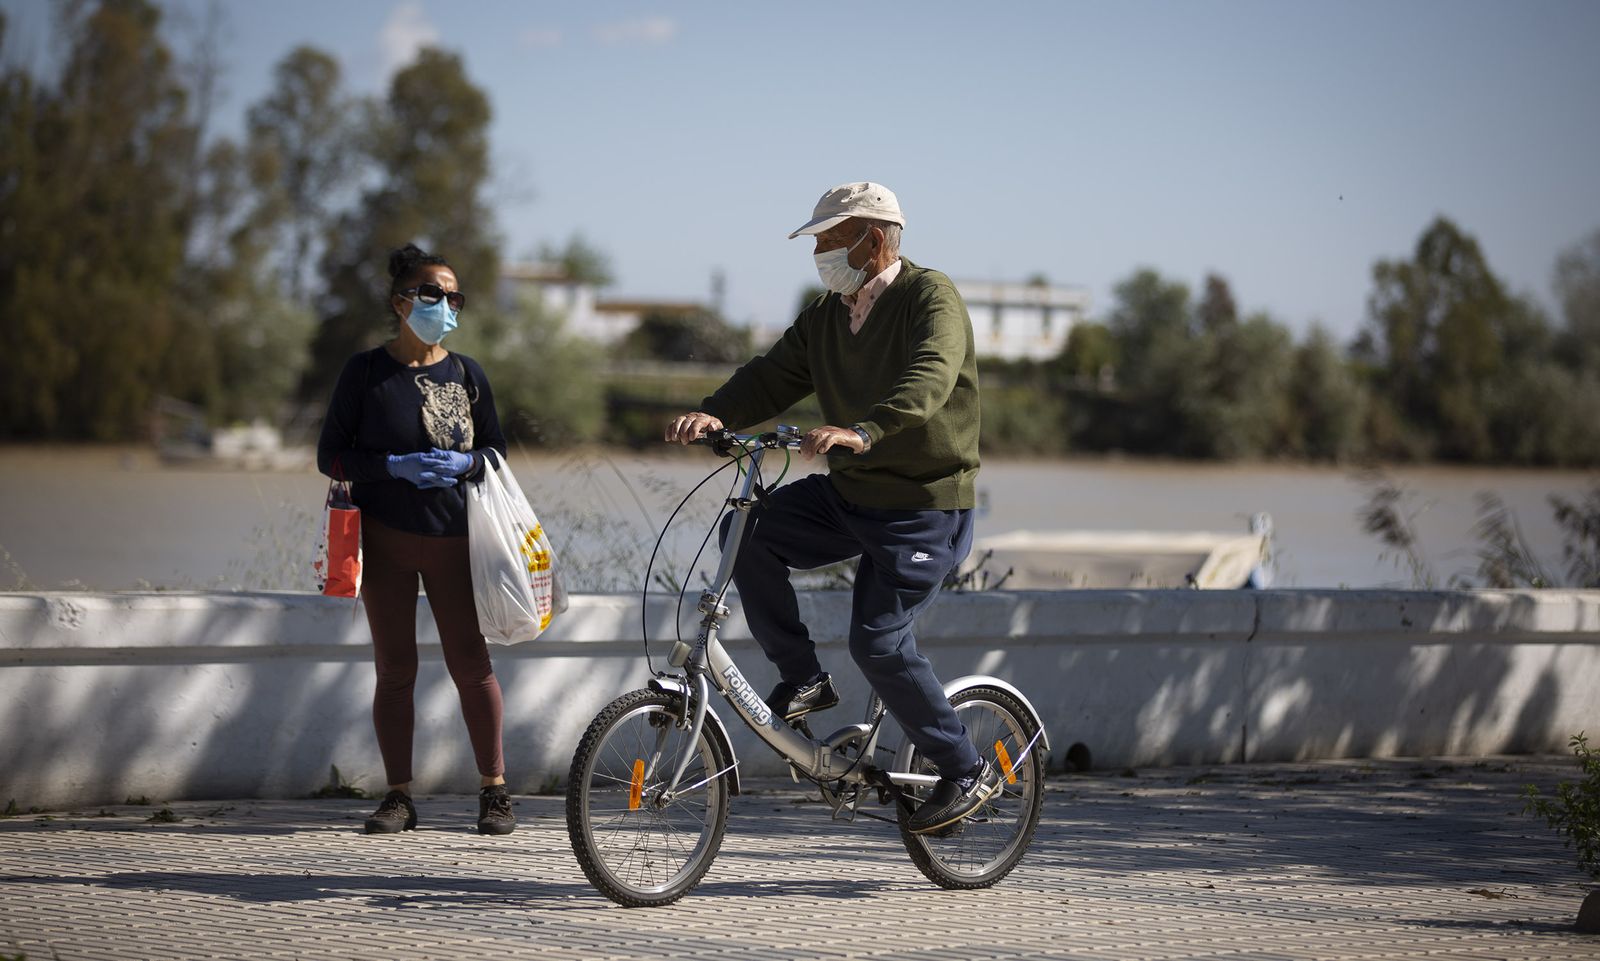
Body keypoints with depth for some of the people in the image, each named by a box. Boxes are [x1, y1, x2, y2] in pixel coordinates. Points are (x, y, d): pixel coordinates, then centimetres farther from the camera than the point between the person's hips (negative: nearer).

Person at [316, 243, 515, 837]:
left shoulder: (465, 374, 7)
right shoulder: (367, 371, 0)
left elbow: (495, 449, 13)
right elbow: (331, 456, -1)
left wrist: (465, 464, -10)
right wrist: (397, 466, -15)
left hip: (454, 540, 1)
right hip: (386, 538, -1)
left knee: (471, 663, -3)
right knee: (394, 670, 2)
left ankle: (494, 790, 6)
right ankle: (399, 797, 9)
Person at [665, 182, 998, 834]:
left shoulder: (930, 298, -14)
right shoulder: (825, 316, 9)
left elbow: (929, 379, -32)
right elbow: (774, 376, 1)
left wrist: (863, 431, -49)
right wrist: (715, 415, -19)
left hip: (926, 505, -7)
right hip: (848, 494, 7)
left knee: (878, 641, -15)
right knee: (747, 530, -14)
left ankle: (967, 772, 2)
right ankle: (802, 678, -2)